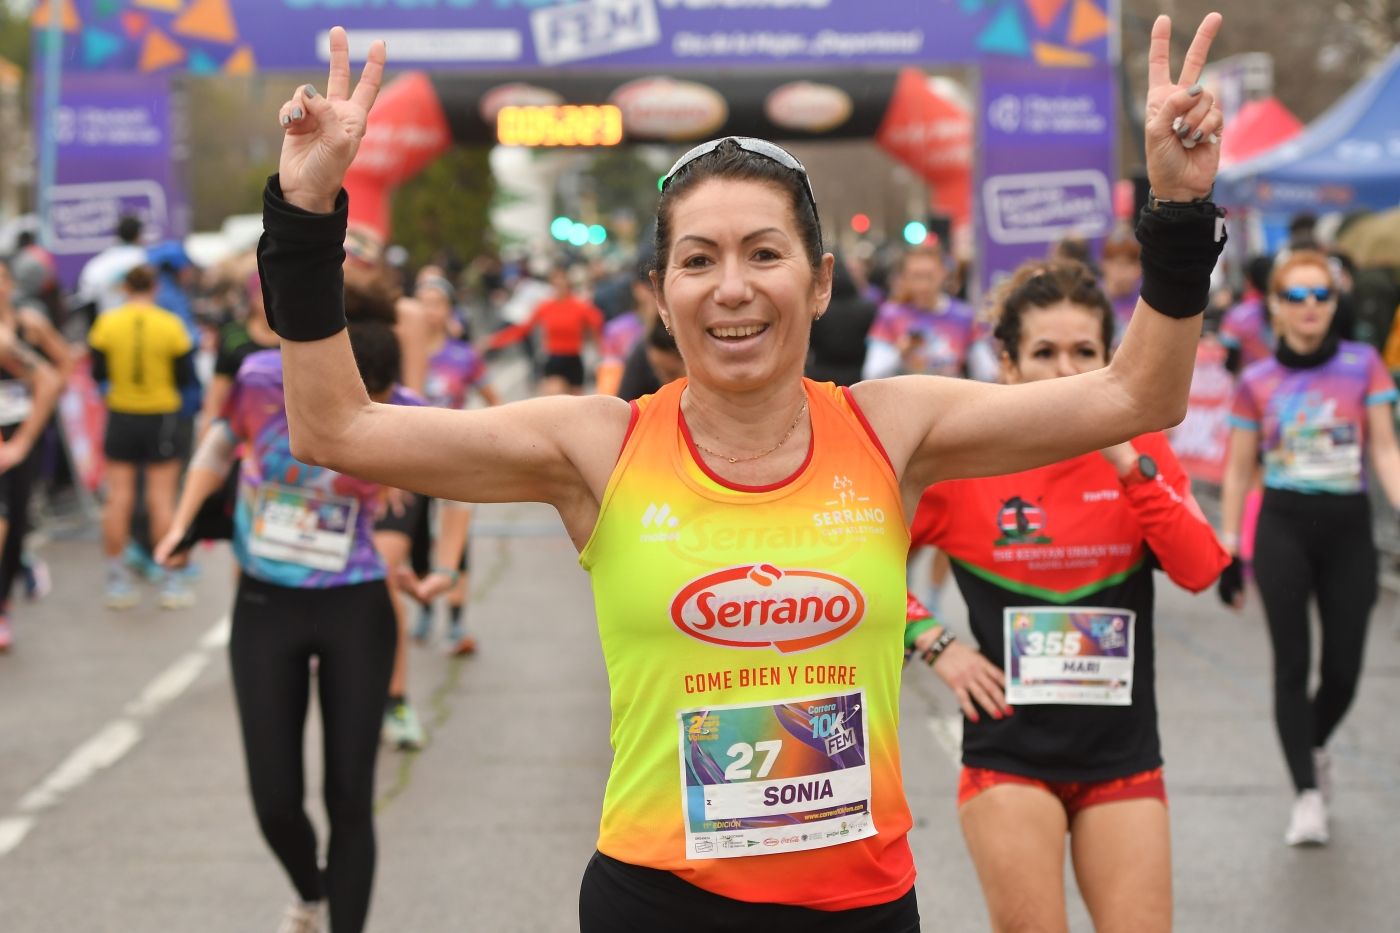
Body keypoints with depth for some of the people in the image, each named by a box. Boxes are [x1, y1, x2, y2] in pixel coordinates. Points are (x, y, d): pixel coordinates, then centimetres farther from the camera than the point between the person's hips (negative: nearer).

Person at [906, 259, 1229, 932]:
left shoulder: (1140, 448, 1)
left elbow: (1200, 570, -12)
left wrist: (1129, 464, -19)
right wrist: (937, 647, -5)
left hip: (1122, 754, 2)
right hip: (1009, 754, -2)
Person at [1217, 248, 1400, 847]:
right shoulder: (1257, 383, 3)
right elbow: (1238, 472, 8)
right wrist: (1228, 549, 5)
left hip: (1348, 529, 1)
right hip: (1283, 531, -1)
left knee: (1342, 669, 3)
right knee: (1292, 667, -9)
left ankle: (1314, 747, 35)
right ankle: (1308, 795, -5)